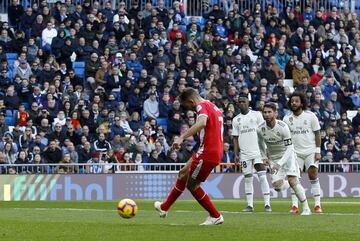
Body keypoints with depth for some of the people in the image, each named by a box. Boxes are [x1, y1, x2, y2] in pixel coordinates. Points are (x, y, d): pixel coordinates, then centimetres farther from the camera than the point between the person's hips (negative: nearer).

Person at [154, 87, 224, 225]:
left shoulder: (202, 106, -11)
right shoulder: (213, 107, 19)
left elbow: (202, 123, -33)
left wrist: (181, 138, -39)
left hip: (207, 152, -10)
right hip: (217, 151, 10)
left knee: (192, 184, 1)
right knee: (183, 174, 19)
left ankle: (215, 216, 5)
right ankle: (164, 208, 27)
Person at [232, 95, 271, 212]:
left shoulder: (256, 115, 4)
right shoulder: (236, 119, 12)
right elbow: (235, 138, 13)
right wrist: (236, 154, 4)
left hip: (258, 151, -3)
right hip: (245, 153, 3)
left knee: (262, 177, -8)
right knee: (248, 179, 4)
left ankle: (267, 204, -8)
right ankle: (250, 205, 8)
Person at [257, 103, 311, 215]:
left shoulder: (283, 127, -25)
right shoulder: (260, 129, -13)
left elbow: (289, 148, -24)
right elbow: (261, 143, 11)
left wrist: (280, 164, -33)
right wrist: (264, 157, 1)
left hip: (287, 155, -4)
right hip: (273, 158, 4)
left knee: (292, 180, -20)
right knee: (277, 186, -10)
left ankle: (306, 208, -9)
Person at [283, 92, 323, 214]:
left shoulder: (310, 116, -3)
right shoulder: (287, 119, 3)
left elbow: (317, 134, 1)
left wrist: (318, 151, -5)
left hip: (310, 151, -2)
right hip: (295, 152, 2)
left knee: (313, 176, -8)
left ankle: (317, 205, -3)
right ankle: (294, 206, -4)